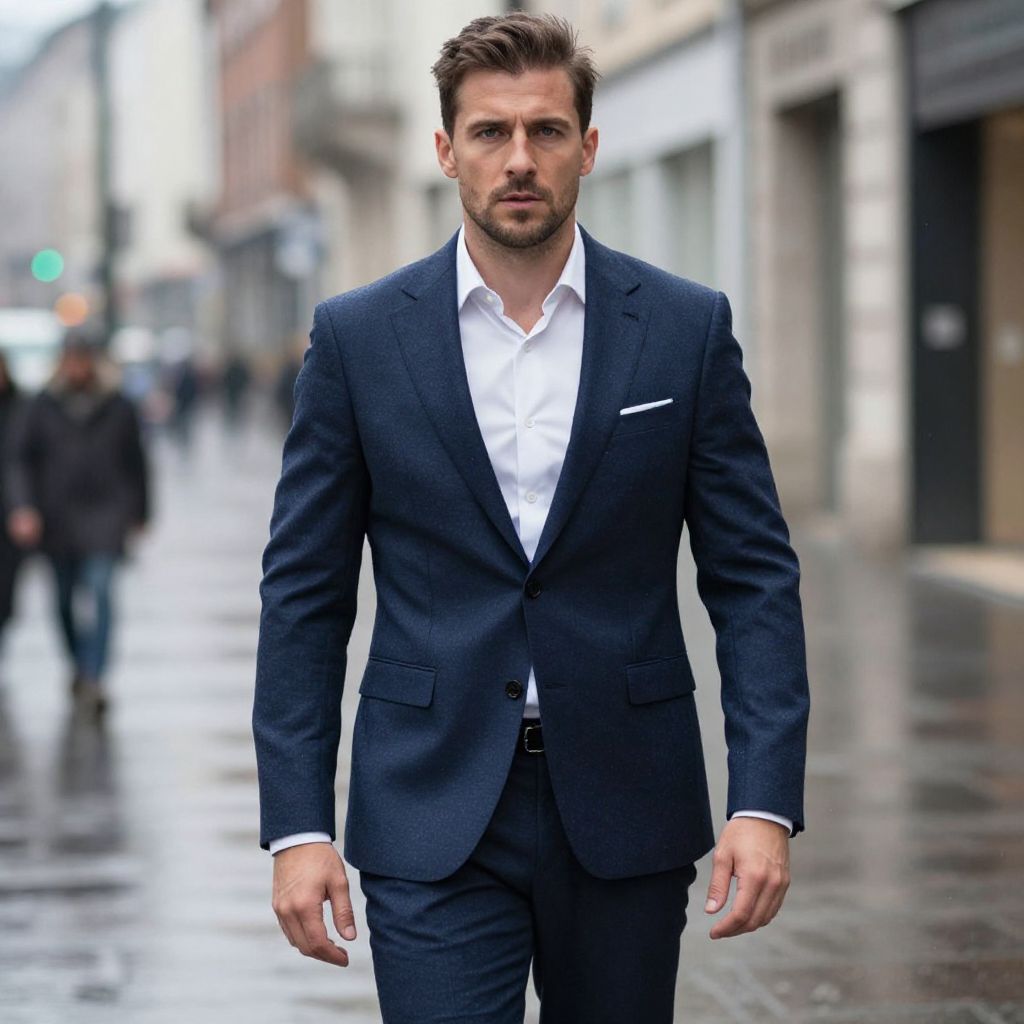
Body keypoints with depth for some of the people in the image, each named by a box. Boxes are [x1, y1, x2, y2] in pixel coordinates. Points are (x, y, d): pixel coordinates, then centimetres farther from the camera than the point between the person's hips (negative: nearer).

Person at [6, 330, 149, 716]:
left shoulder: (118, 407, 2)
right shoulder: (44, 406, 3)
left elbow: (135, 463, 12)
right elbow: (22, 460, 3)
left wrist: (138, 512, 15)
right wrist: (23, 507, -10)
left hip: (104, 514, -2)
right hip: (58, 518, 2)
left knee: (98, 591, -16)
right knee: (65, 598, 11)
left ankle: (92, 679, -20)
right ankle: (79, 664, 32)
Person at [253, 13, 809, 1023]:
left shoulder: (687, 328, 1)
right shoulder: (358, 336, 1)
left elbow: (754, 574, 1)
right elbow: (304, 592, 2)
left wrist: (766, 800, -10)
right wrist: (296, 826, -5)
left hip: (626, 816, 1)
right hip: (434, 816, -1)